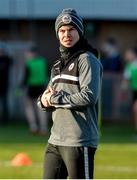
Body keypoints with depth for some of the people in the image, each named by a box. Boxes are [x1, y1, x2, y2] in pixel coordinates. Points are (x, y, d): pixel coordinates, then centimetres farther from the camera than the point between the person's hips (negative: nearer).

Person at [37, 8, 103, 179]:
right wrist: (44, 100, -3)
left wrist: (55, 99, -11)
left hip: (80, 141, -9)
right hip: (55, 140, 9)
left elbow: (88, 96, -20)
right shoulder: (58, 64, 19)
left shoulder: (87, 60, -7)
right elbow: (47, 98, 22)